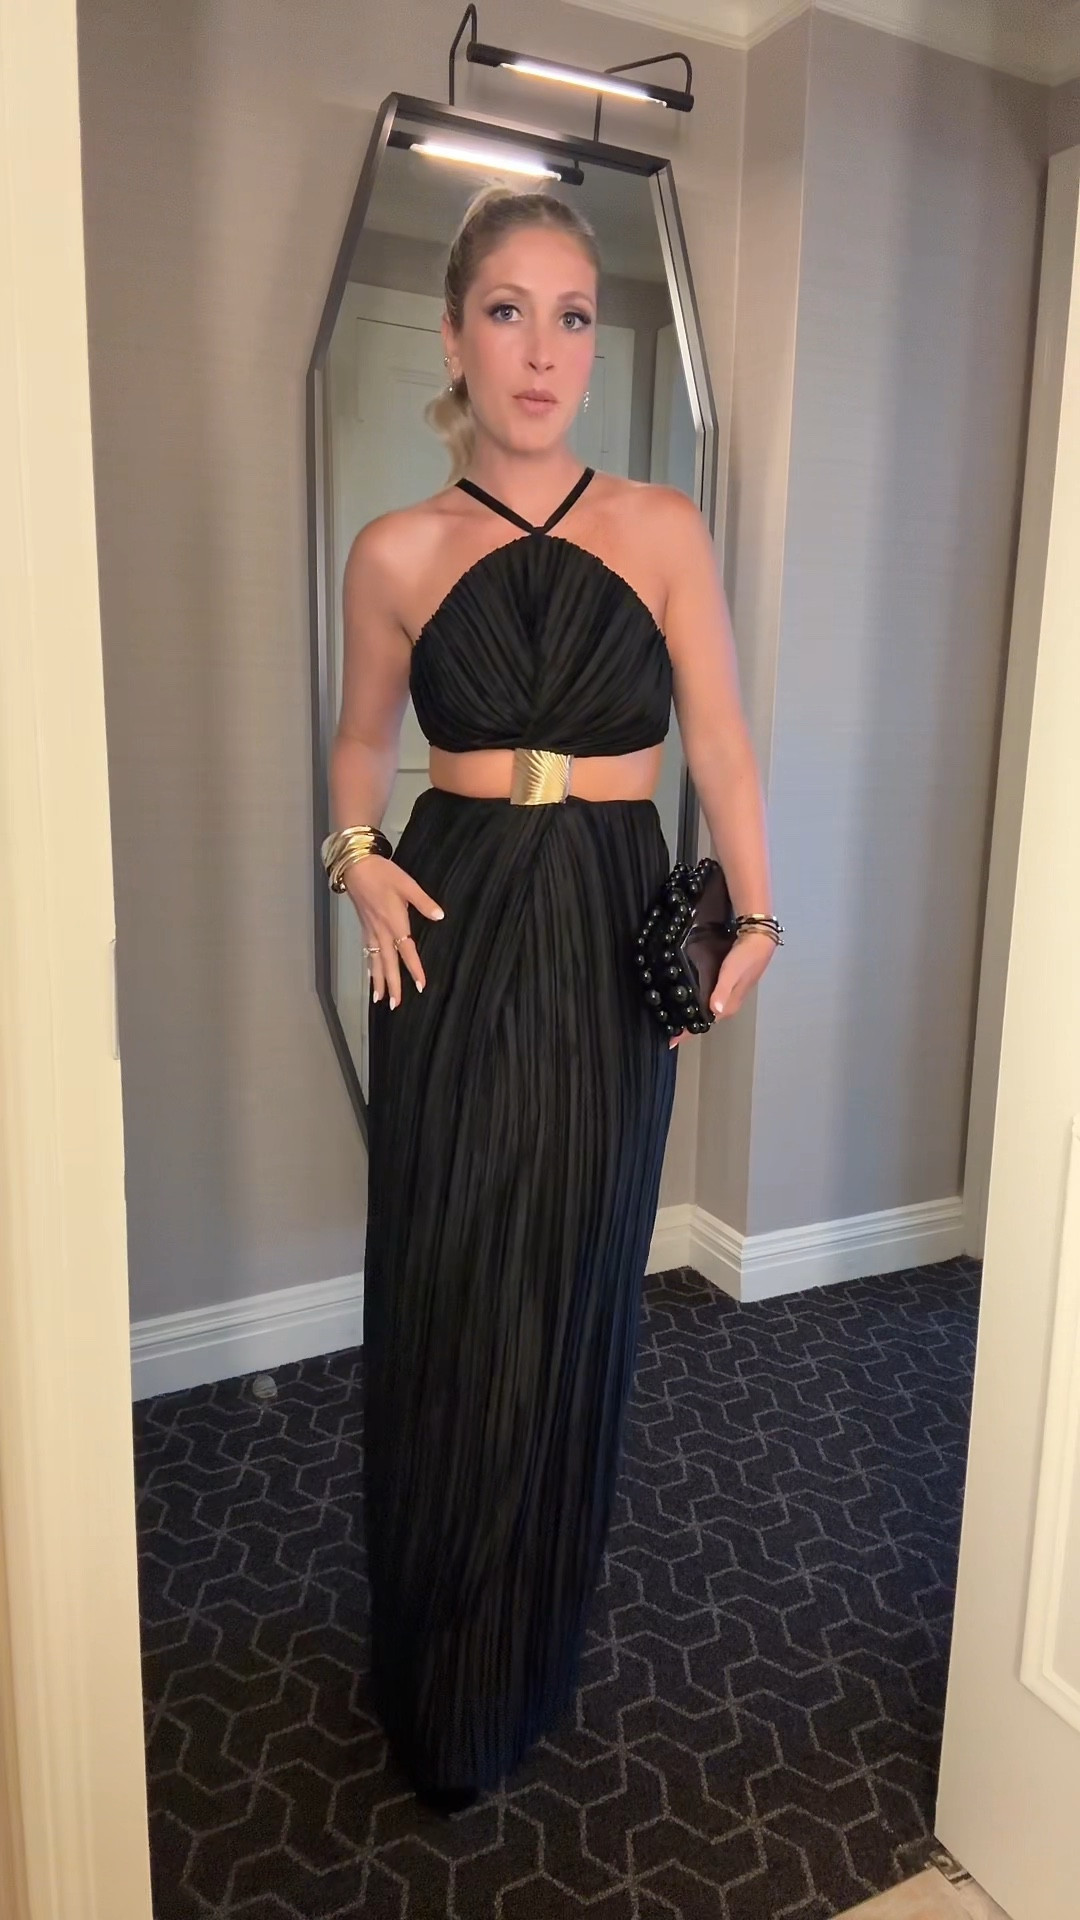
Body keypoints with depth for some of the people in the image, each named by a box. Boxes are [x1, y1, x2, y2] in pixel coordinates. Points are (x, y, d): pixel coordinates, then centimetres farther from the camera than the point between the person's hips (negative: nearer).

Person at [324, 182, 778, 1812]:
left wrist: (755, 913, -14)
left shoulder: (662, 529, 3)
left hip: (611, 942, 0)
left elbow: (720, 741, -1)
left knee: (574, 1297, 9)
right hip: (457, 942, 0)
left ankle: (532, 1664, 34)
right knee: (444, 1299, 5)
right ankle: (438, 1691, 30)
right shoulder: (398, 551, 4)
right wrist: (360, 858, -2)